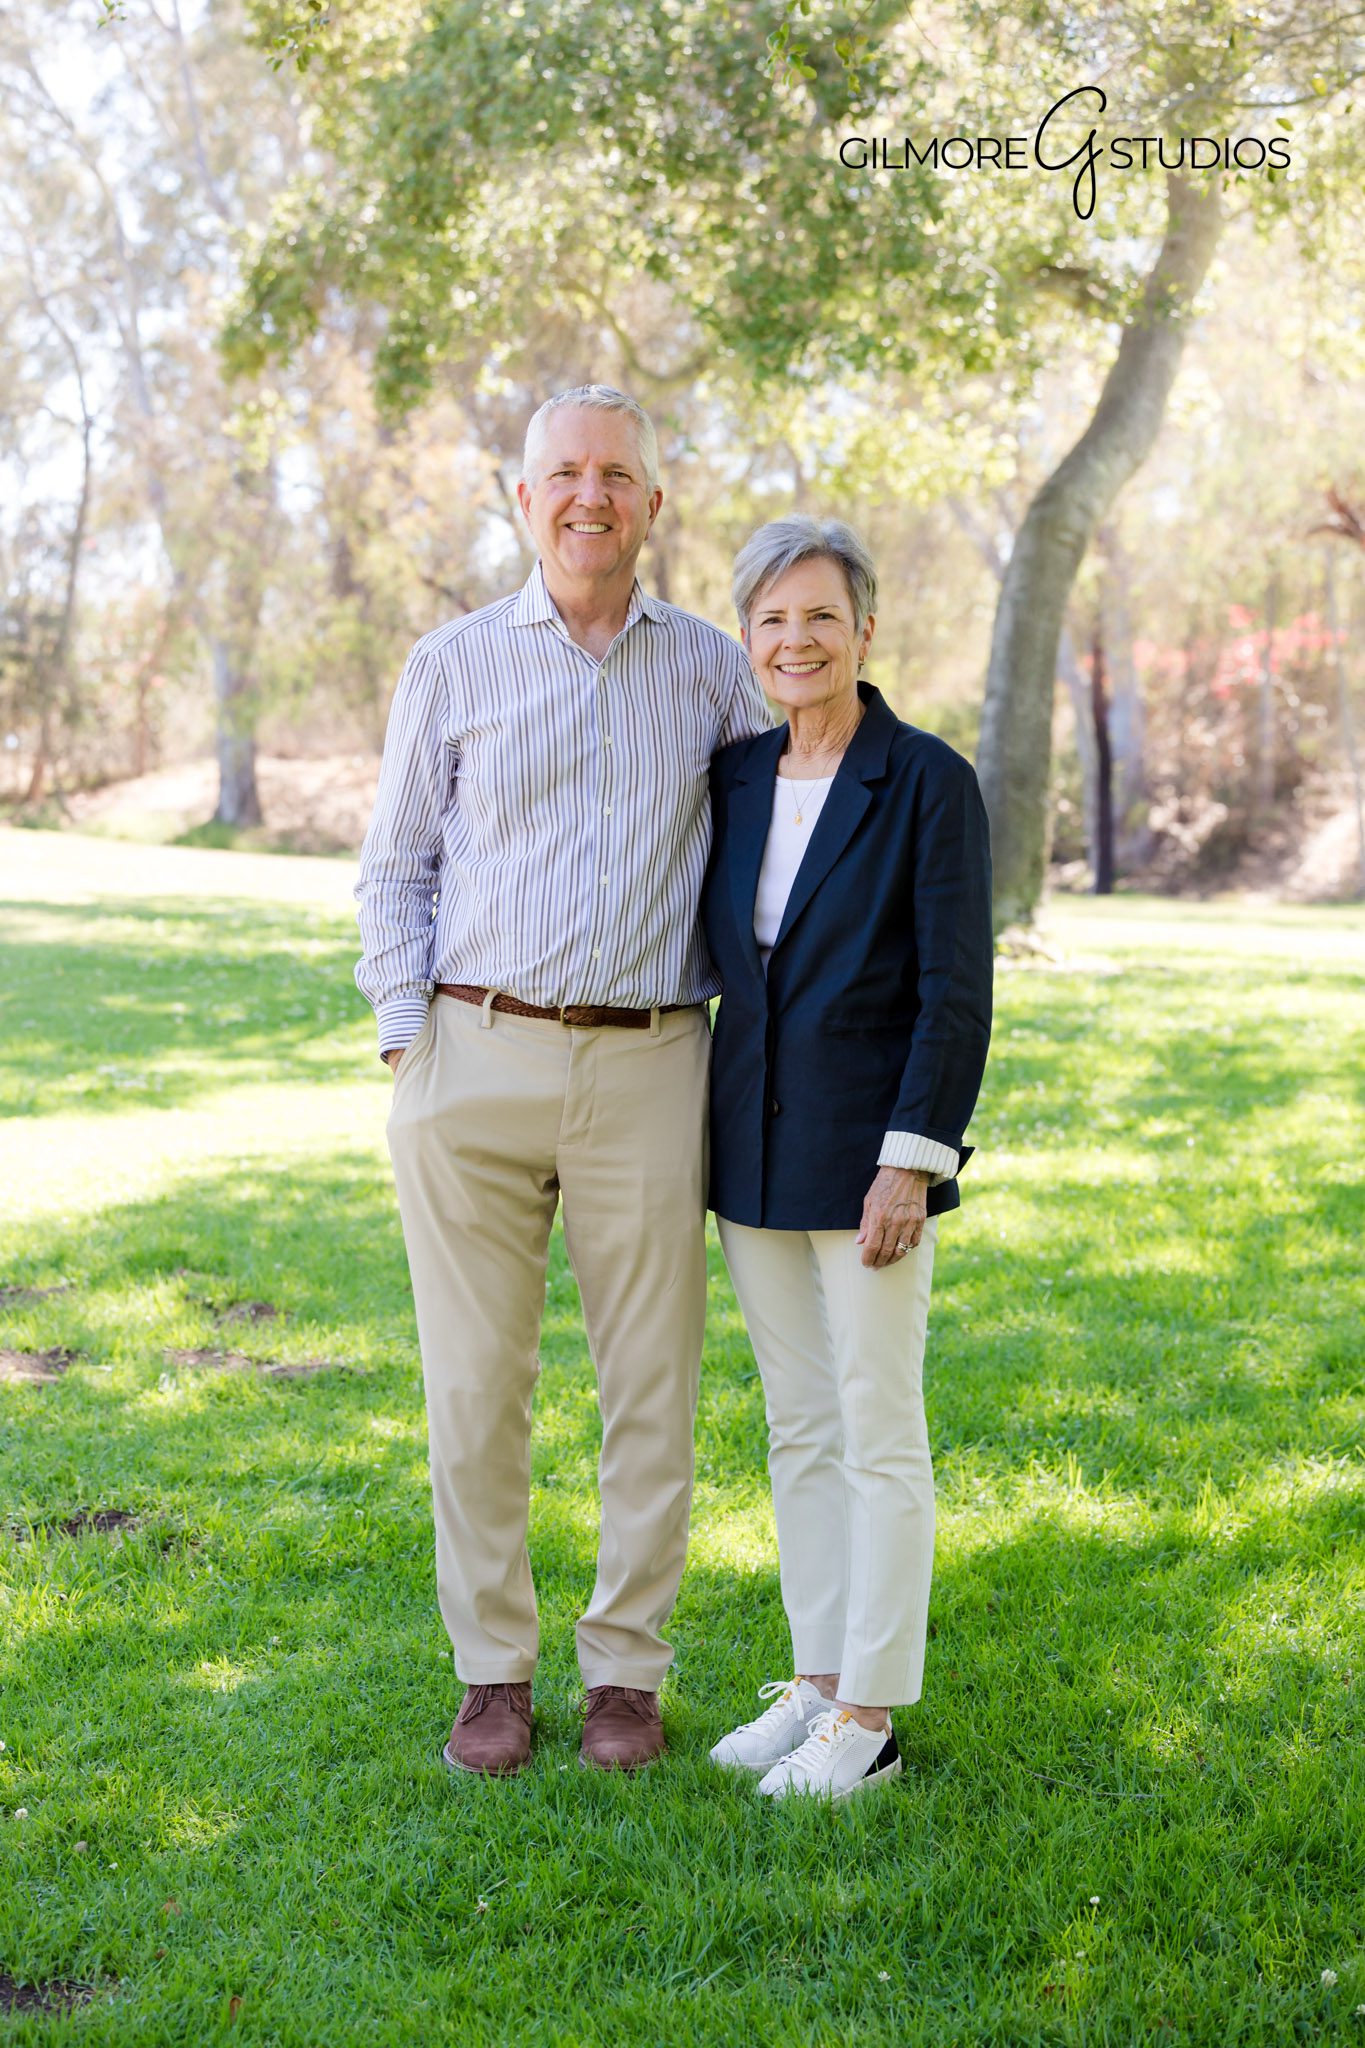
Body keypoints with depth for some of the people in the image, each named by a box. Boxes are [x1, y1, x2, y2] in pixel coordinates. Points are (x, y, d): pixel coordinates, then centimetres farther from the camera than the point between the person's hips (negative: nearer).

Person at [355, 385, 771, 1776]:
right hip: (474, 1061, -1)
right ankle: (492, 1672, 18)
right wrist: (406, 1041, -2)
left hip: (646, 1070, 1)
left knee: (651, 1387, 4)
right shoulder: (452, 665, 7)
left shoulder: (708, 669, 10)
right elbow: (393, 868, 9)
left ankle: (626, 1672, 18)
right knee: (476, 1386, 3)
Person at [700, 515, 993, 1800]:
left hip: (864, 1149, -6)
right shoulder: (734, 779, 8)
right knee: (796, 1427, 13)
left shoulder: (928, 783, -9)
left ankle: (868, 1718, 13)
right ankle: (814, 1684, 25)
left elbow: (957, 993, -12)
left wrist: (911, 1165, -18)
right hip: (750, 1149, 6)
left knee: (877, 1433, 2)